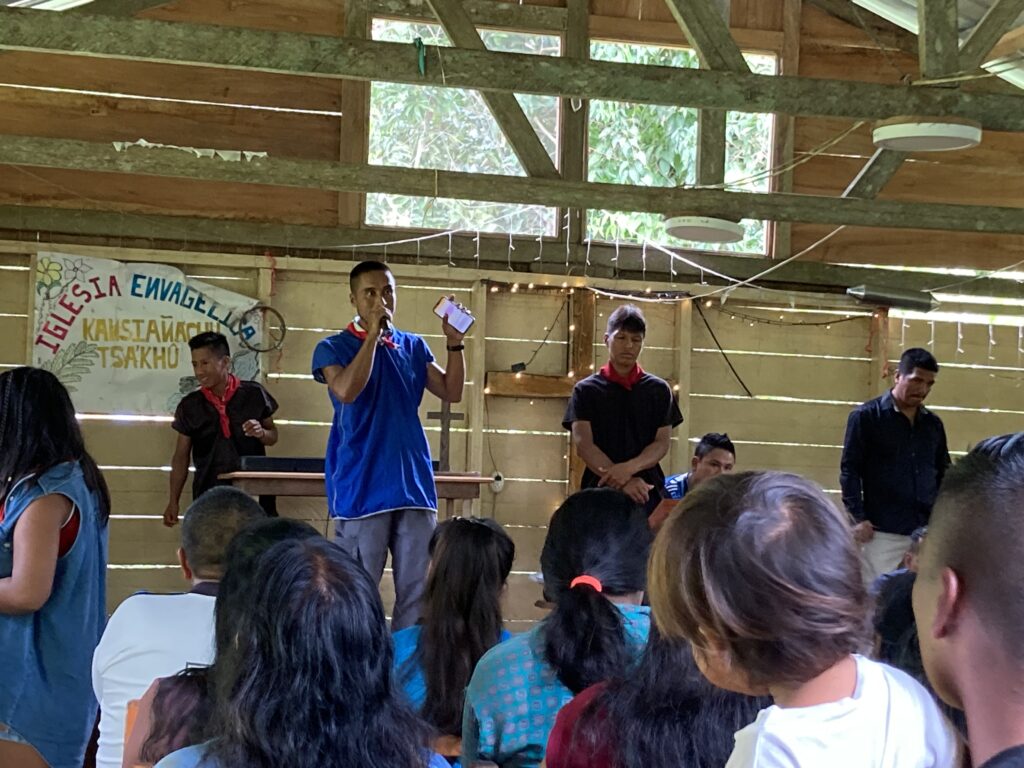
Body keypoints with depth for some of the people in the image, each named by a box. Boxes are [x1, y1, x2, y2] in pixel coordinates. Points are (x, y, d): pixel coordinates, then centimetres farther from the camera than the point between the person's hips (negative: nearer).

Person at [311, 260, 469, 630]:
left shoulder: (413, 346, 14)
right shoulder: (333, 348, 0)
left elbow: (452, 392, 8)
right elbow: (347, 390, -20)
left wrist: (454, 342, -3)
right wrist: (373, 335, -17)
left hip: (415, 486, 5)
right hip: (362, 489, -4)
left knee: (417, 589, 5)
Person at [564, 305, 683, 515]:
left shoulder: (659, 389, 10)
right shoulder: (586, 390, 6)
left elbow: (662, 443, 4)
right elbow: (583, 443, -4)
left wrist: (629, 468, -16)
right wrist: (623, 481, -17)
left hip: (646, 493, 1)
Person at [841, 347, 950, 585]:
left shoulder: (933, 424, 15)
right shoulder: (866, 416, 1)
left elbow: (944, 474, 21)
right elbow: (850, 469, -1)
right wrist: (858, 517, -9)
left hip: (927, 531, 4)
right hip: (883, 531, -4)